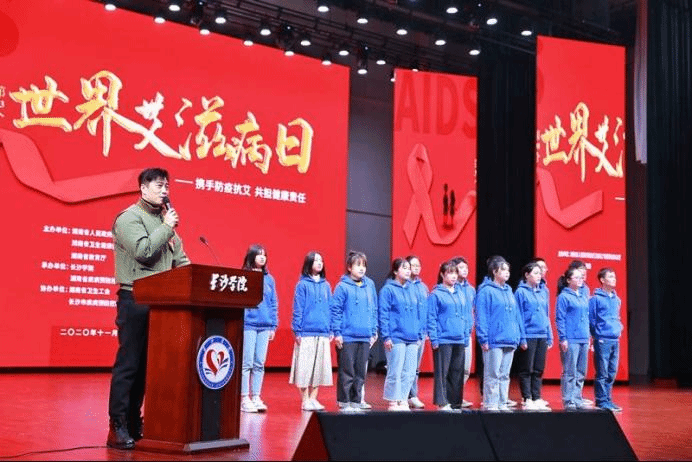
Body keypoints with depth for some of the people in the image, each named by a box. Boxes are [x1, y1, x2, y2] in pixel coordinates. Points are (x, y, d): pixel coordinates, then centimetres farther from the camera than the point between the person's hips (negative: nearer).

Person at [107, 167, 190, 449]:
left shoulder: (164, 219, 18)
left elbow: (180, 258, 20)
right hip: (136, 300, -8)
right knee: (128, 364, -7)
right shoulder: (129, 217, -6)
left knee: (147, 364, 9)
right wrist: (166, 227, -12)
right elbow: (143, 251, -21)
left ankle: (134, 423, 16)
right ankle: (118, 428, -3)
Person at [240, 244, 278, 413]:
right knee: (247, 363, -4)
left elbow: (274, 303, 15)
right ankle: (244, 399, 2)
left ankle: (256, 397, 13)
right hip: (248, 325, -4)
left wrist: (274, 325, 10)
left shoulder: (269, 279, 13)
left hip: (265, 326, 4)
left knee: (260, 364, 6)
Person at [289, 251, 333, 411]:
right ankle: (305, 399, 7)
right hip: (306, 333, -4)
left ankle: (313, 398, 17)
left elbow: (330, 308, 13)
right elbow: (297, 309, -4)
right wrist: (297, 331, -8)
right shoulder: (302, 285, -2)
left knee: (319, 367, 7)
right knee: (305, 367, -2)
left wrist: (331, 330, 8)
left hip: (323, 333, 5)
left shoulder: (326, 286, 11)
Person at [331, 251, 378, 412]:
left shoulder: (370, 285, 9)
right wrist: (337, 333, -11)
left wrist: (374, 332, 11)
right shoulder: (342, 287, -6)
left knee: (360, 373, 11)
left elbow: (374, 310, 15)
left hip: (365, 337, 5)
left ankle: (356, 401, 20)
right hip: (347, 337, -5)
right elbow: (335, 310, -7)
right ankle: (344, 402, 10)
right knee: (346, 372, 0)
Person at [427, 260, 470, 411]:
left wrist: (467, 335, 10)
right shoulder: (436, 294, -4)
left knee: (457, 372, 9)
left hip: (460, 340, 6)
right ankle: (442, 402, 3)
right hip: (443, 340, -6)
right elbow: (431, 318, -7)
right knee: (442, 372, -3)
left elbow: (466, 315, 17)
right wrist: (434, 339, -12)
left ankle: (455, 401, 17)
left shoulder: (460, 294, 13)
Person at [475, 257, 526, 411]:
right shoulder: (486, 291, -6)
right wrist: (483, 339, -16)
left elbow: (517, 315, 19)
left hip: (510, 340, 7)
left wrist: (522, 337, 15)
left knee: (505, 375, 11)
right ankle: (491, 405, 0)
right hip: (494, 341, -7)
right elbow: (481, 317, -10)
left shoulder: (509, 291, 17)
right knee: (493, 375, -5)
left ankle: (502, 404, 18)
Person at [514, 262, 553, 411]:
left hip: (542, 336, 6)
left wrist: (549, 337, 13)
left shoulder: (543, 292, 13)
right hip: (528, 336, -6)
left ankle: (537, 399, 17)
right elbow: (518, 316, -8)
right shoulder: (521, 292, -6)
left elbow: (547, 315, 17)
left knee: (538, 370, 10)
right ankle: (527, 400, 7)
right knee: (526, 370, 1)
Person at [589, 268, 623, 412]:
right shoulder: (596, 299, -7)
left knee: (612, 373, 10)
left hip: (615, 340, 7)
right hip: (602, 340, -7)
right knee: (602, 373, -4)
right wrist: (596, 335, -4)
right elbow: (591, 319, -6)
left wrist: (619, 327, 9)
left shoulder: (617, 299, 14)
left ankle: (608, 399, 18)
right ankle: (601, 401, 2)